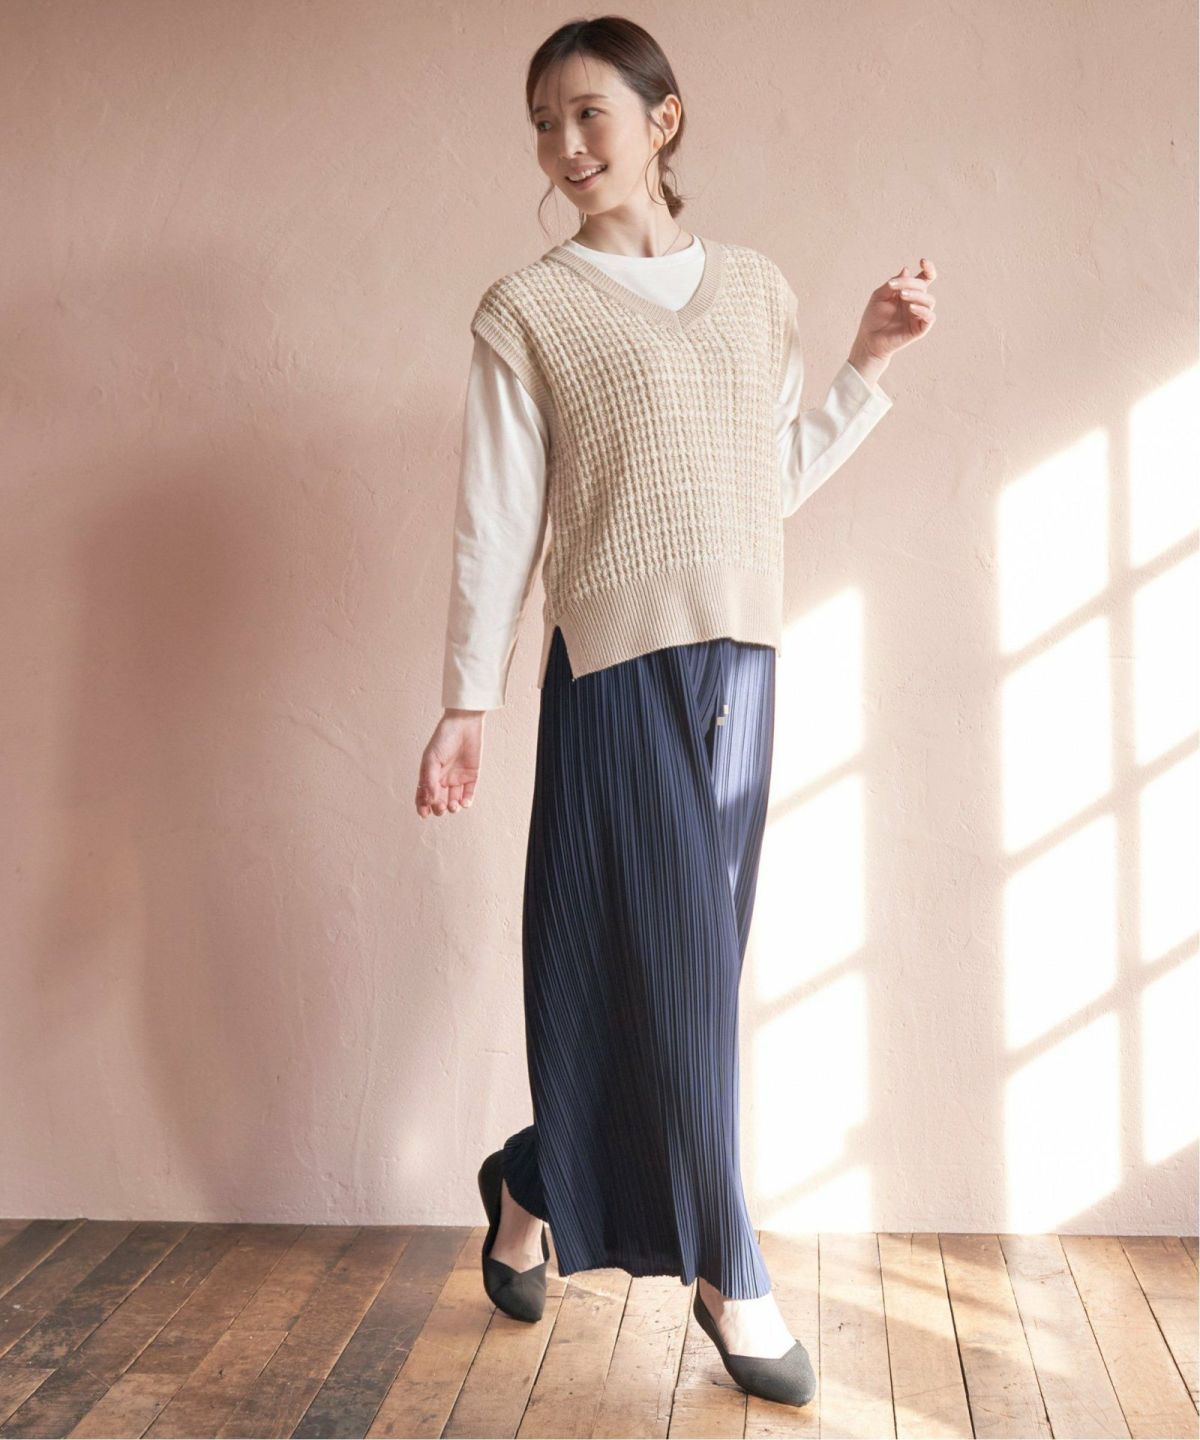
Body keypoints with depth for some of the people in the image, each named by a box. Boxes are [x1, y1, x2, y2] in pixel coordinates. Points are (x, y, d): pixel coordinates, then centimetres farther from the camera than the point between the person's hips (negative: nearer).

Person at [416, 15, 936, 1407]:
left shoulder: (758, 289, 14)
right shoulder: (526, 312, 1)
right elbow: (497, 520, -2)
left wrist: (869, 360, 10)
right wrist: (466, 702, -5)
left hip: (742, 663, 5)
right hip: (618, 667, -5)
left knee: (687, 963, 8)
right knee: (669, 960, -2)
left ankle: (533, 1185, 30)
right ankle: (726, 1276, 14)